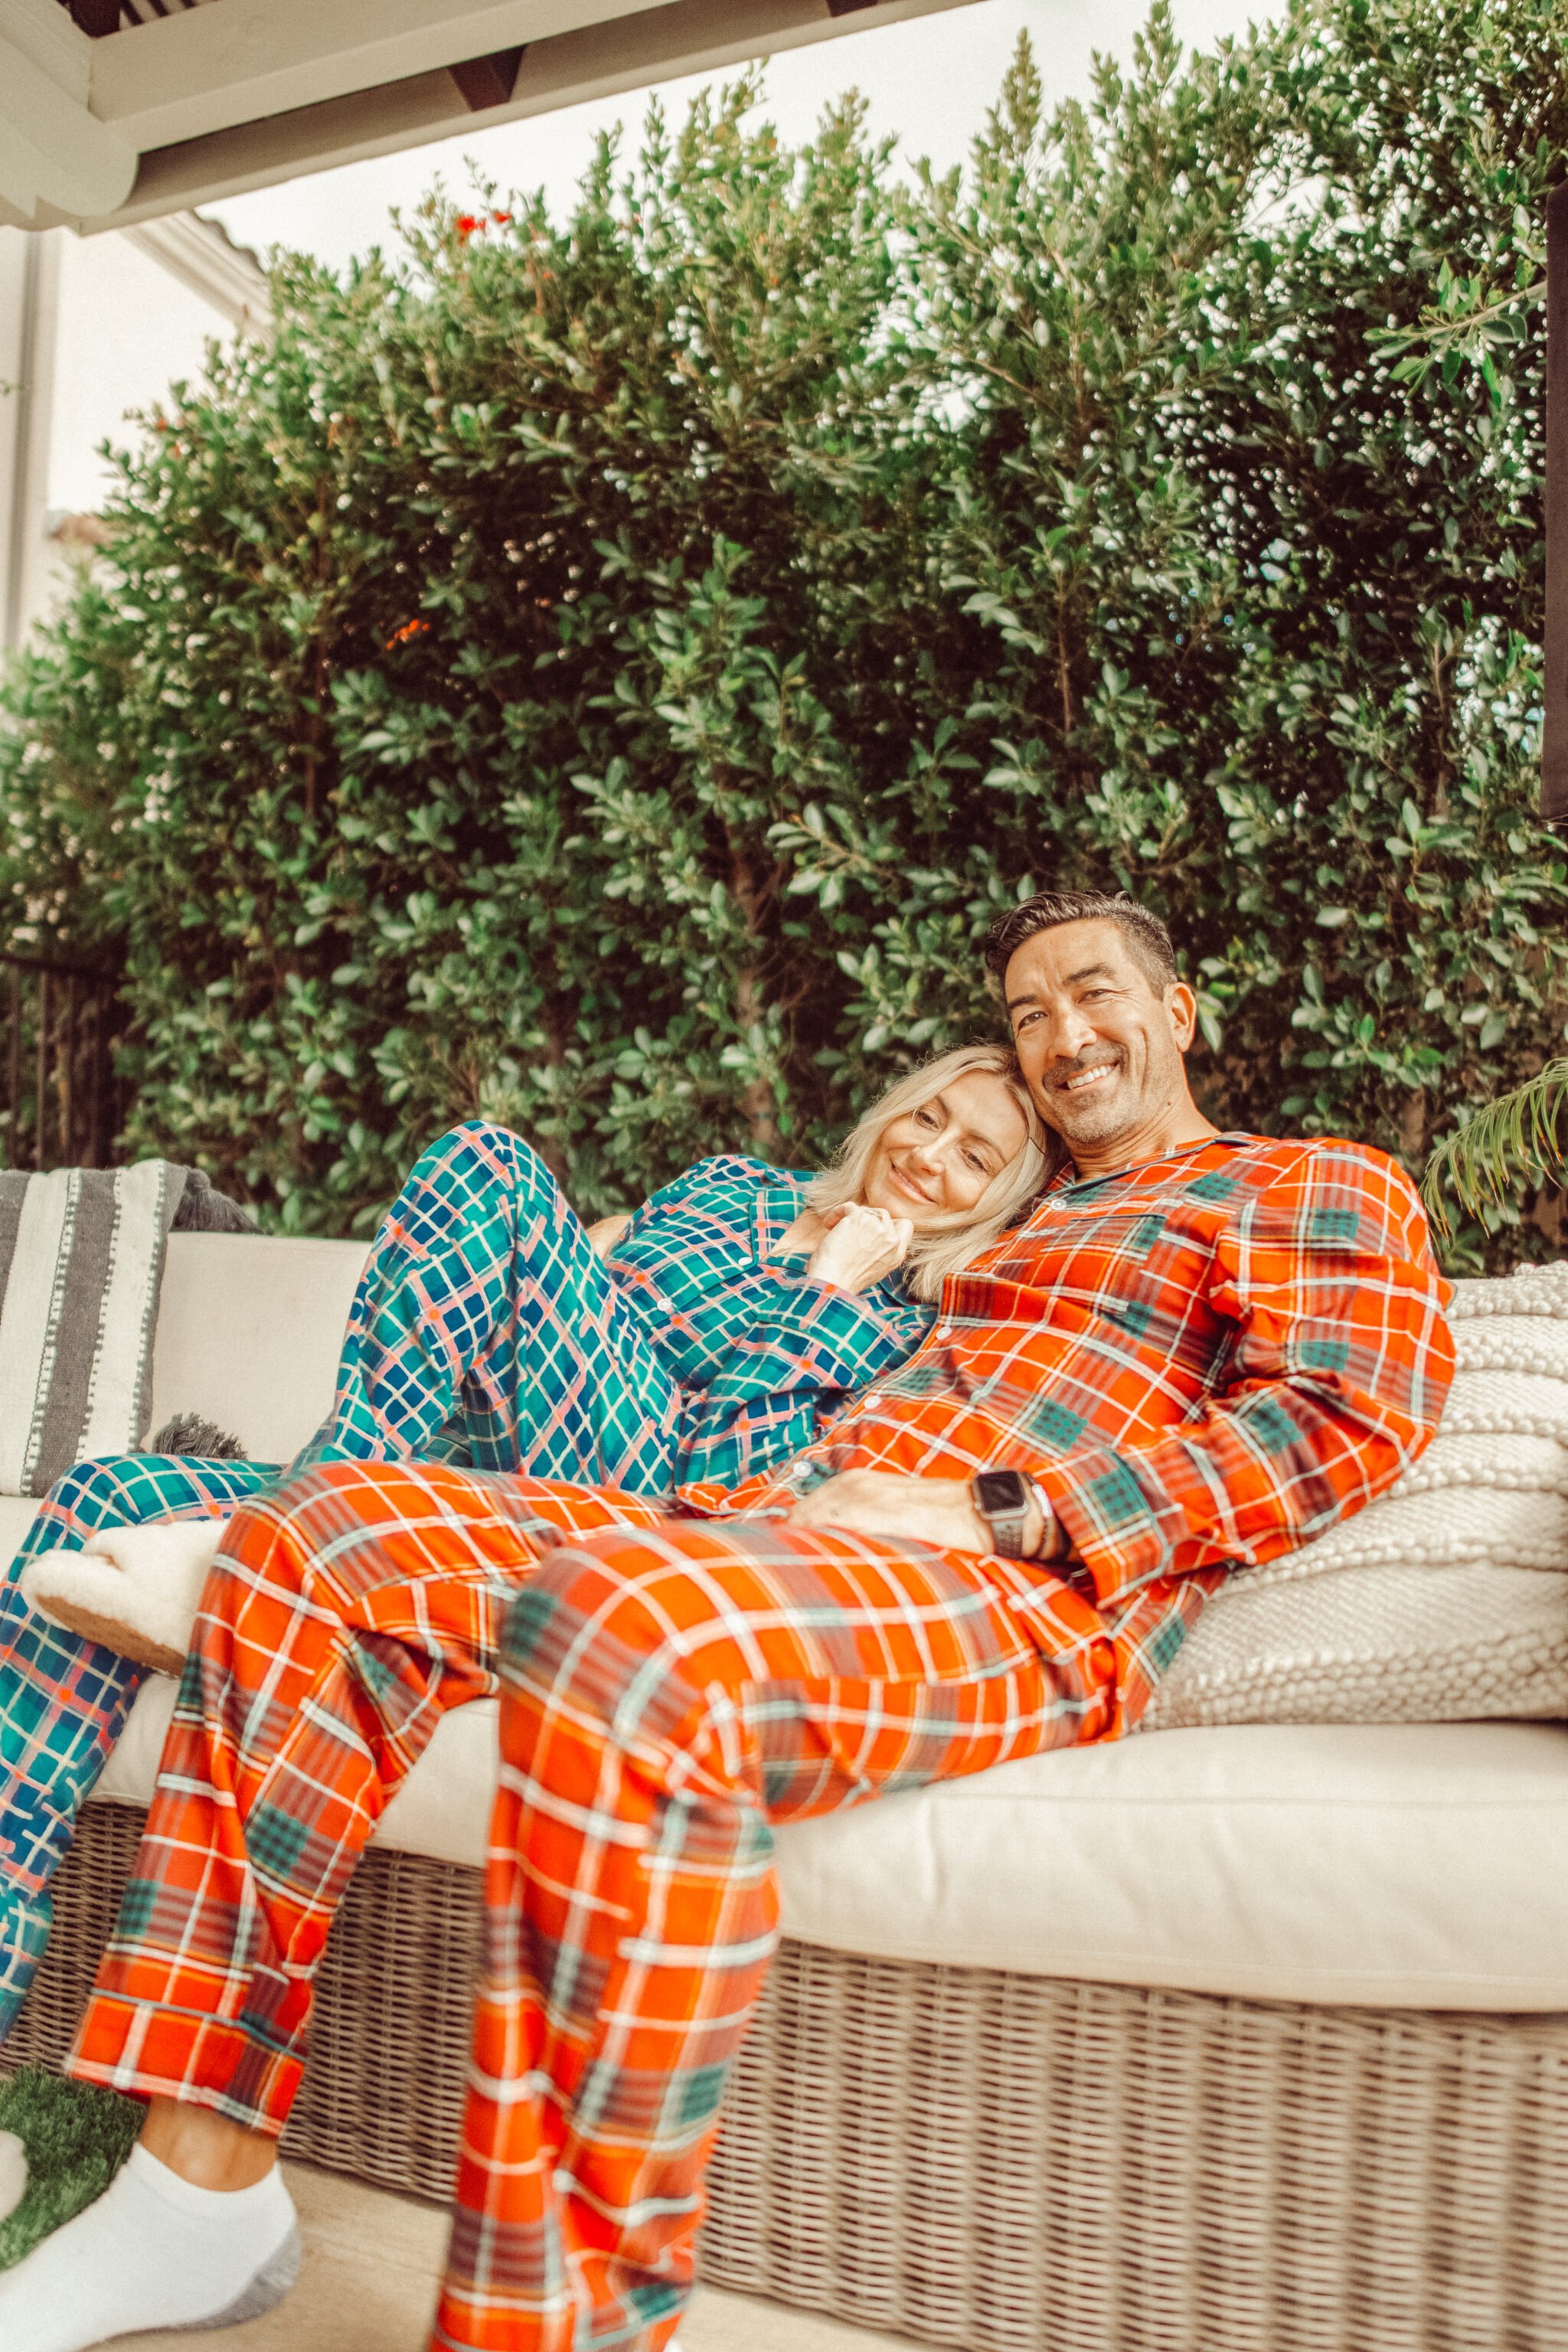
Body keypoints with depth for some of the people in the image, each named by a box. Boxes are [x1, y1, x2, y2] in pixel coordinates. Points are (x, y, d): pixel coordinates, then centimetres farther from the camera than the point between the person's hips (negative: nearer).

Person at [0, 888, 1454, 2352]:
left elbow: (1351, 1415, -5)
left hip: (1026, 1594, -8)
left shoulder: (1314, 1184, 15)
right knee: (315, 1534, -5)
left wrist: (993, 1512, -14)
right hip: (777, 1528, 8)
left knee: (623, 1628, -41)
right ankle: (200, 2188, -6)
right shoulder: (1025, 1224, 37)